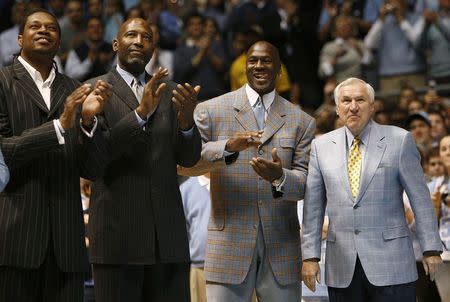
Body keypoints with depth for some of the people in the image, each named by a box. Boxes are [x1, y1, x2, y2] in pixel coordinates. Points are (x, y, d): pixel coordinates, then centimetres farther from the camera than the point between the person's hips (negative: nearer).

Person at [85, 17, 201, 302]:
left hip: (168, 230, 4)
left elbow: (189, 158, 6)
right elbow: (93, 153, -11)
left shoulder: (170, 92, 13)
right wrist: (140, 113, -22)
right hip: (118, 230, -3)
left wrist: (186, 119, -15)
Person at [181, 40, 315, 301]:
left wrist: (279, 177, -20)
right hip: (229, 245, -2)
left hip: (281, 248, 2)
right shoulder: (212, 111, 5)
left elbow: (306, 181, 3)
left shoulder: (301, 121, 10)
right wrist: (228, 147, -23)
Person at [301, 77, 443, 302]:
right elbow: (313, 206, 9)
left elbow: (420, 199, 2)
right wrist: (310, 256, 4)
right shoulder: (322, 146, 8)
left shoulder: (399, 140, 1)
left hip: (390, 263, -2)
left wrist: (431, 249, -1)